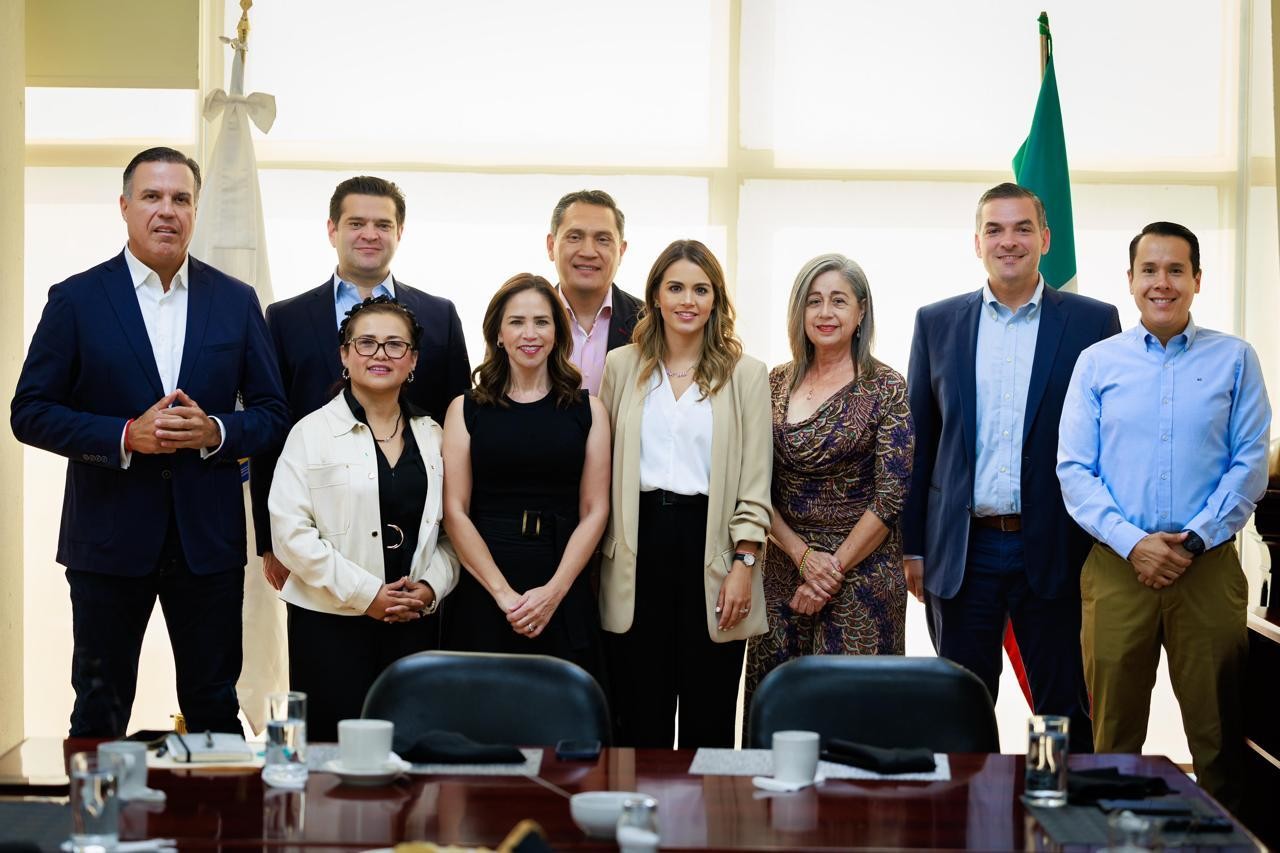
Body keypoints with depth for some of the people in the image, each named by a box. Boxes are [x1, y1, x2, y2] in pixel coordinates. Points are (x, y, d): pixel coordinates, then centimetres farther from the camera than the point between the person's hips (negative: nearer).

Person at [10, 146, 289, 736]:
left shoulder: (236, 301, 6)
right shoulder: (76, 299, 0)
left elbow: (273, 414, 8)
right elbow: (30, 412, -3)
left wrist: (215, 432, -13)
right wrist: (126, 436, -16)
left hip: (208, 538, 2)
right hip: (108, 537, -1)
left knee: (214, 708, 8)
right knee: (100, 711, 7)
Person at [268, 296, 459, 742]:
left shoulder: (432, 437, 13)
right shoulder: (313, 432, 0)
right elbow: (291, 532, -8)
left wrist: (430, 587, -6)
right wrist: (365, 594, -12)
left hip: (413, 623, 3)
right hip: (330, 622, -3)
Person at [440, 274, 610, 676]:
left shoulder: (587, 410, 7)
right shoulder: (467, 409, 6)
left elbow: (595, 511, 3)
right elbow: (455, 512, -1)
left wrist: (554, 591, -10)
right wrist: (503, 593, -11)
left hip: (564, 595, 1)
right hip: (482, 596, 0)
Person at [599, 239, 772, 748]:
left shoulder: (745, 374, 4)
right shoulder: (622, 367, 8)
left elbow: (754, 481, 1)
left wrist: (744, 564, -7)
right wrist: (594, 559, 5)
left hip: (710, 541, -1)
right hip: (640, 541, 1)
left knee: (709, 716, 2)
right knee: (640, 717, 4)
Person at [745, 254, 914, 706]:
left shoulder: (886, 388, -4)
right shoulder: (776, 384, 7)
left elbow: (890, 498, -9)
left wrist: (834, 568, -11)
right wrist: (803, 556, -8)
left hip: (862, 569, -4)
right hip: (784, 564, 4)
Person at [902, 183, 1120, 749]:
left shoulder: (1093, 322, 2)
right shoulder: (936, 323, 8)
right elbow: (919, 440, 10)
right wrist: (913, 546, 6)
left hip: (1053, 550, -1)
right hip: (964, 549, 2)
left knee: (1065, 712, 5)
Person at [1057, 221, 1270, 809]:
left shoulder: (1234, 359, 6)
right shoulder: (1097, 363, 7)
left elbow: (1250, 463, 1)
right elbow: (1074, 469, 2)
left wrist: (1194, 540, -11)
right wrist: (1132, 542, -11)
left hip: (1208, 566, 0)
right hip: (1117, 567, 1)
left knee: (1218, 733, 3)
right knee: (1114, 737, 5)